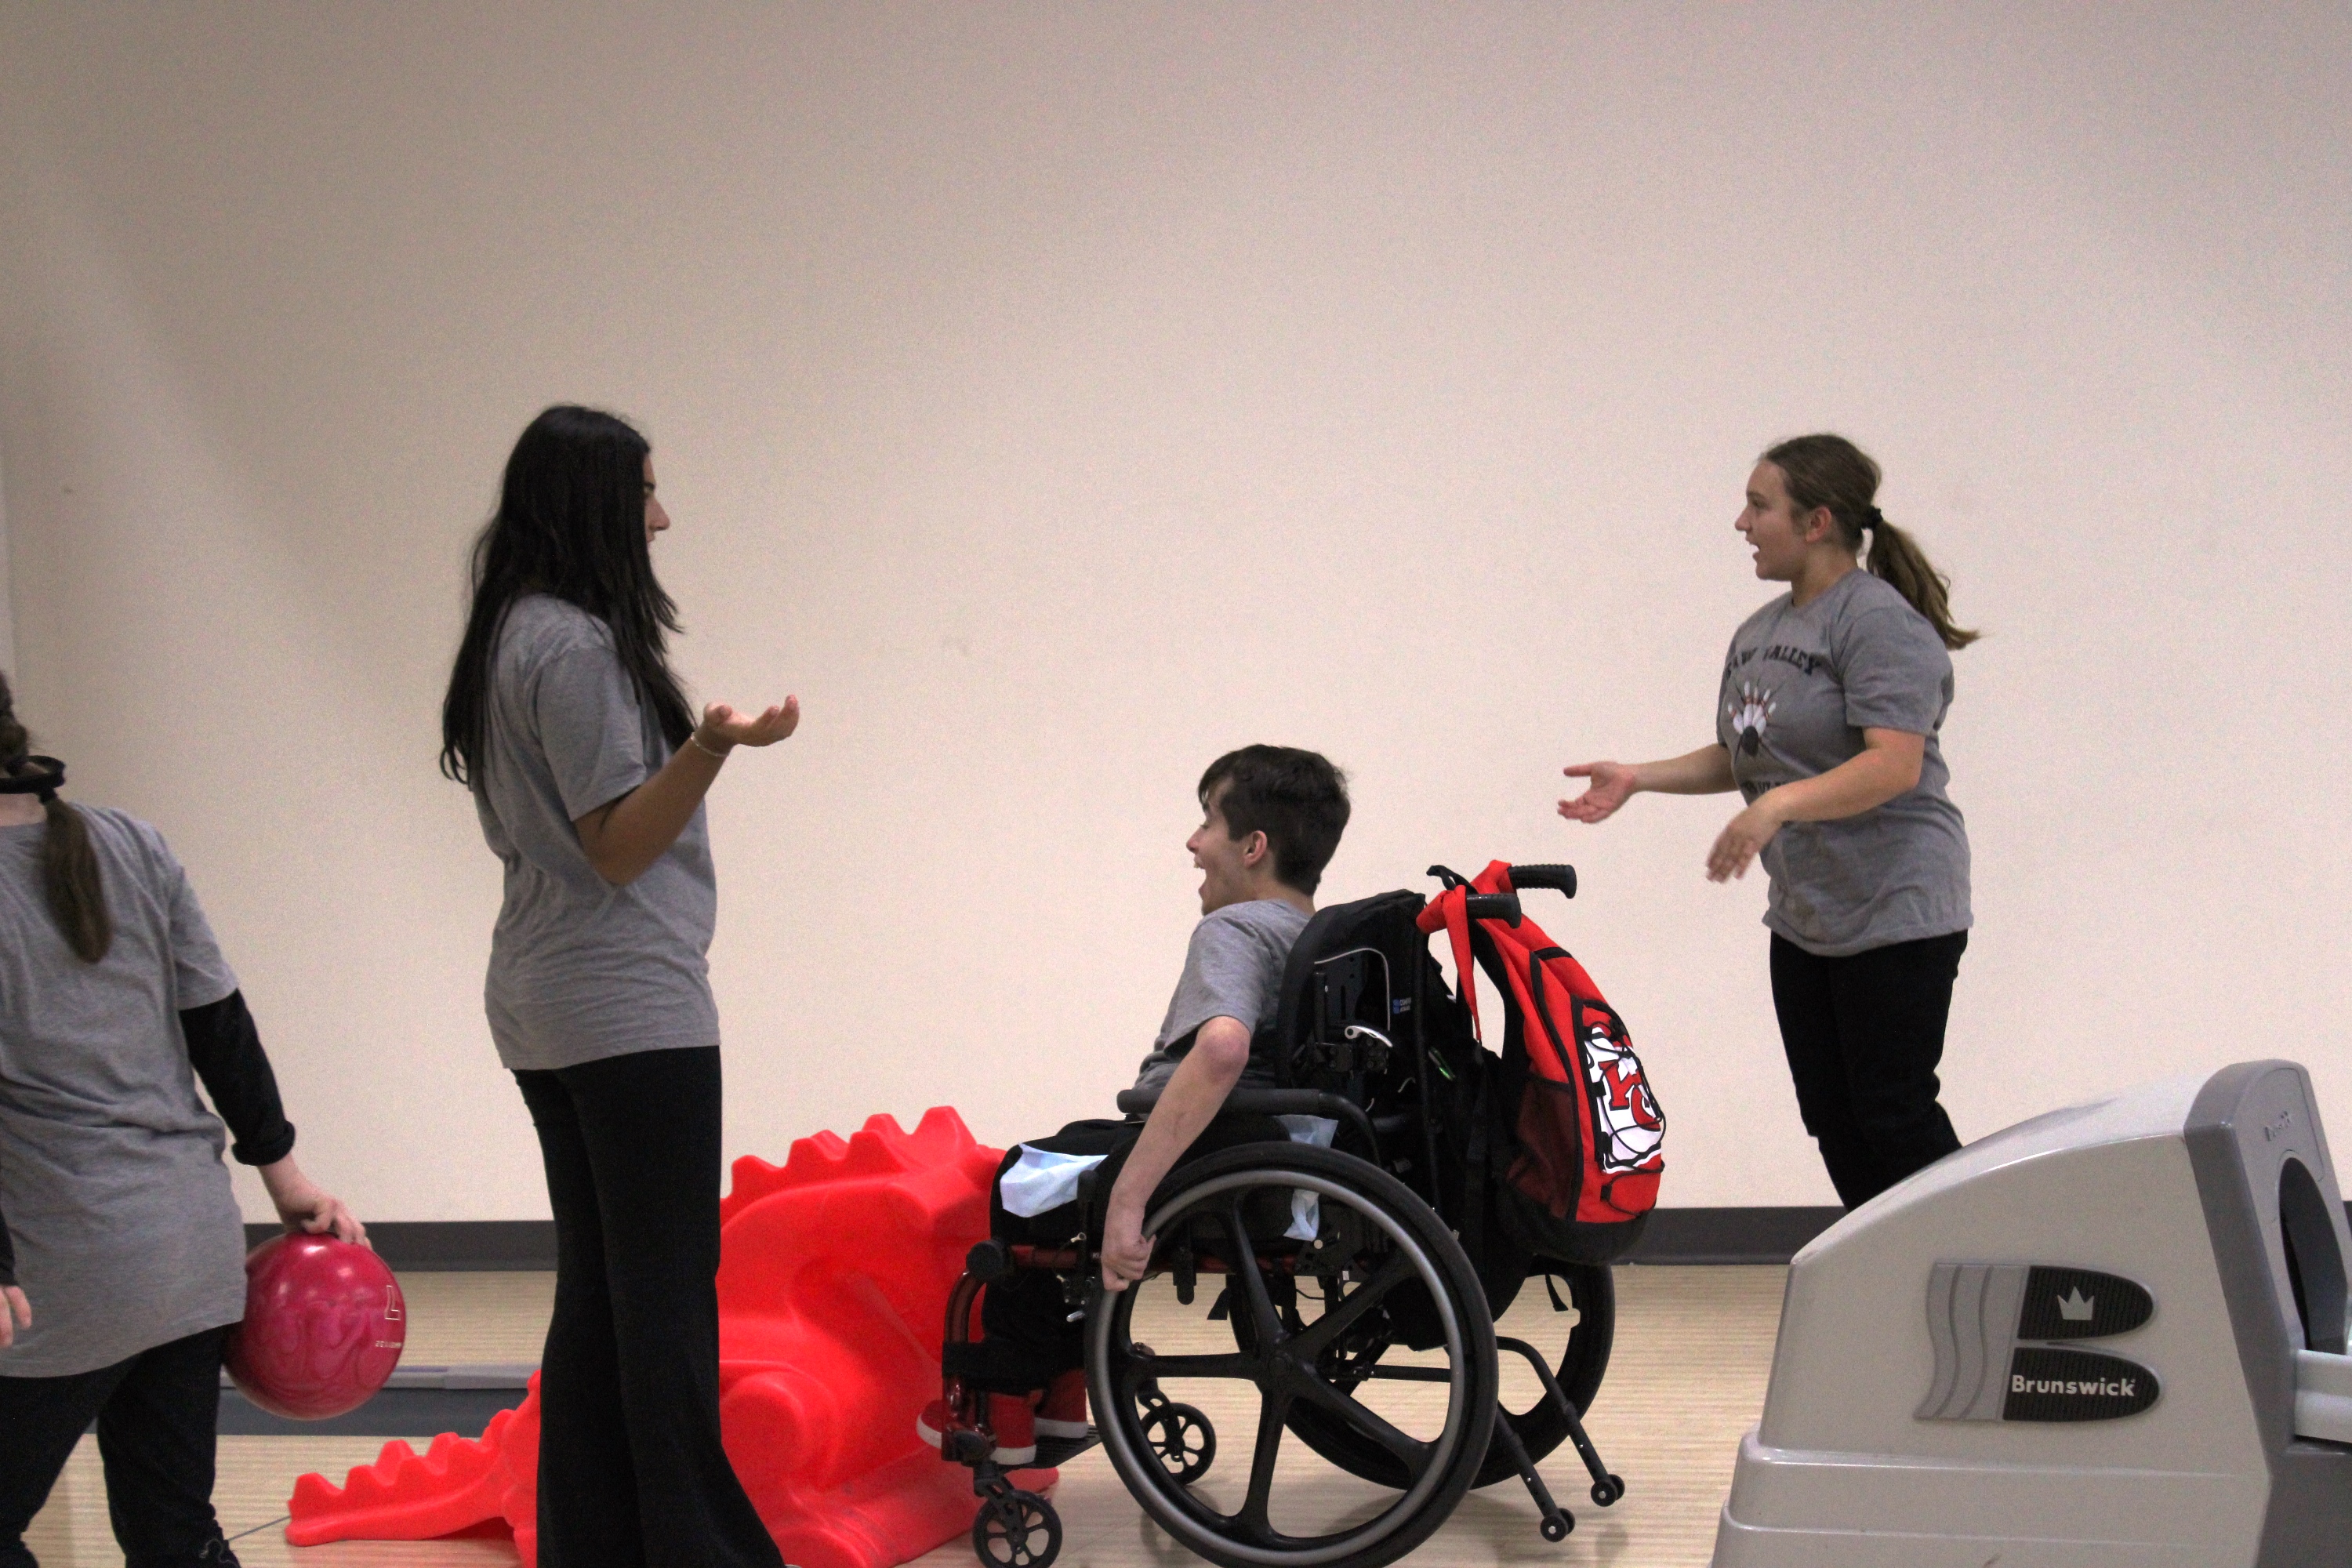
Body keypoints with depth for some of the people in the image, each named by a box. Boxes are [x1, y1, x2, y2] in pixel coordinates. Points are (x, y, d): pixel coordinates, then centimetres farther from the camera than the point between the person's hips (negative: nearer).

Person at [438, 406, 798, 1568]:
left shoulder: (514, 637, 13)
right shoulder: (579, 646, -16)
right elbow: (618, 847, -17)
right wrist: (712, 747, -32)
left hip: (545, 1011, 10)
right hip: (627, 1011, -10)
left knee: (594, 1289, 12)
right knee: (667, 1297, -6)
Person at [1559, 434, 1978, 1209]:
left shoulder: (1879, 622, -14)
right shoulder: (1761, 631, 14)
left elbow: (1896, 765, -25)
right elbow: (1739, 759, 22)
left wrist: (1779, 805, -35)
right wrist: (1636, 779, 9)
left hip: (1894, 912, -9)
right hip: (1803, 919, 9)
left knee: (1894, 1117, -5)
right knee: (1832, 1120, 10)